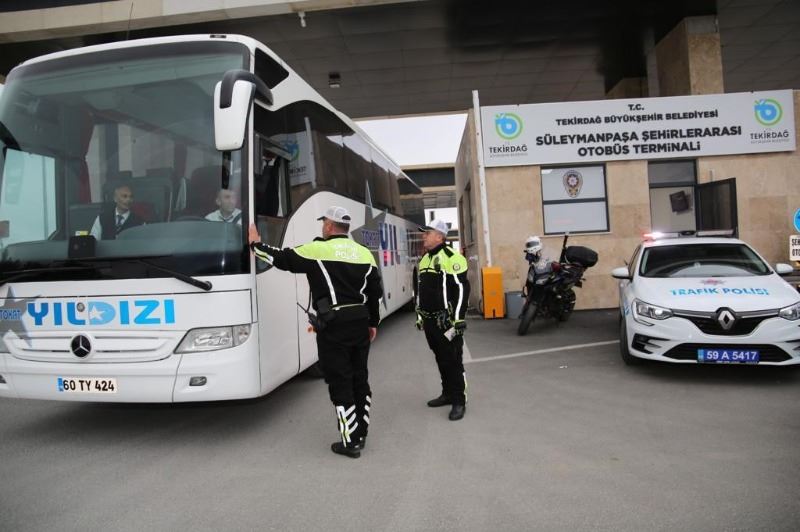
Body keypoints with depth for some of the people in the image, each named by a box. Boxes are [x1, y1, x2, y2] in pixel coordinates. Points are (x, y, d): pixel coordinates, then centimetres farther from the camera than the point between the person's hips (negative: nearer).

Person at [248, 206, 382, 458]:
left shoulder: (318, 249, -8)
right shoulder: (364, 253, 8)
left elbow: (281, 258, 0)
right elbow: (375, 291, 11)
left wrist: (255, 244, 17)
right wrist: (373, 322, 22)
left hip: (333, 324, -6)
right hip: (360, 322, 6)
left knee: (340, 383, 2)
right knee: (359, 378, 15)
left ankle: (350, 442, 8)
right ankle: (360, 434, 25)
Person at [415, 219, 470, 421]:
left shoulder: (451, 257, -11)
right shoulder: (424, 259, 16)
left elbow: (462, 289, -16)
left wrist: (458, 319, -19)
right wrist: (419, 315, 22)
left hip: (446, 320, -8)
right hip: (430, 320, 8)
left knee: (453, 361, -4)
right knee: (441, 359, 16)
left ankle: (459, 401, 5)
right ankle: (448, 394, 29)